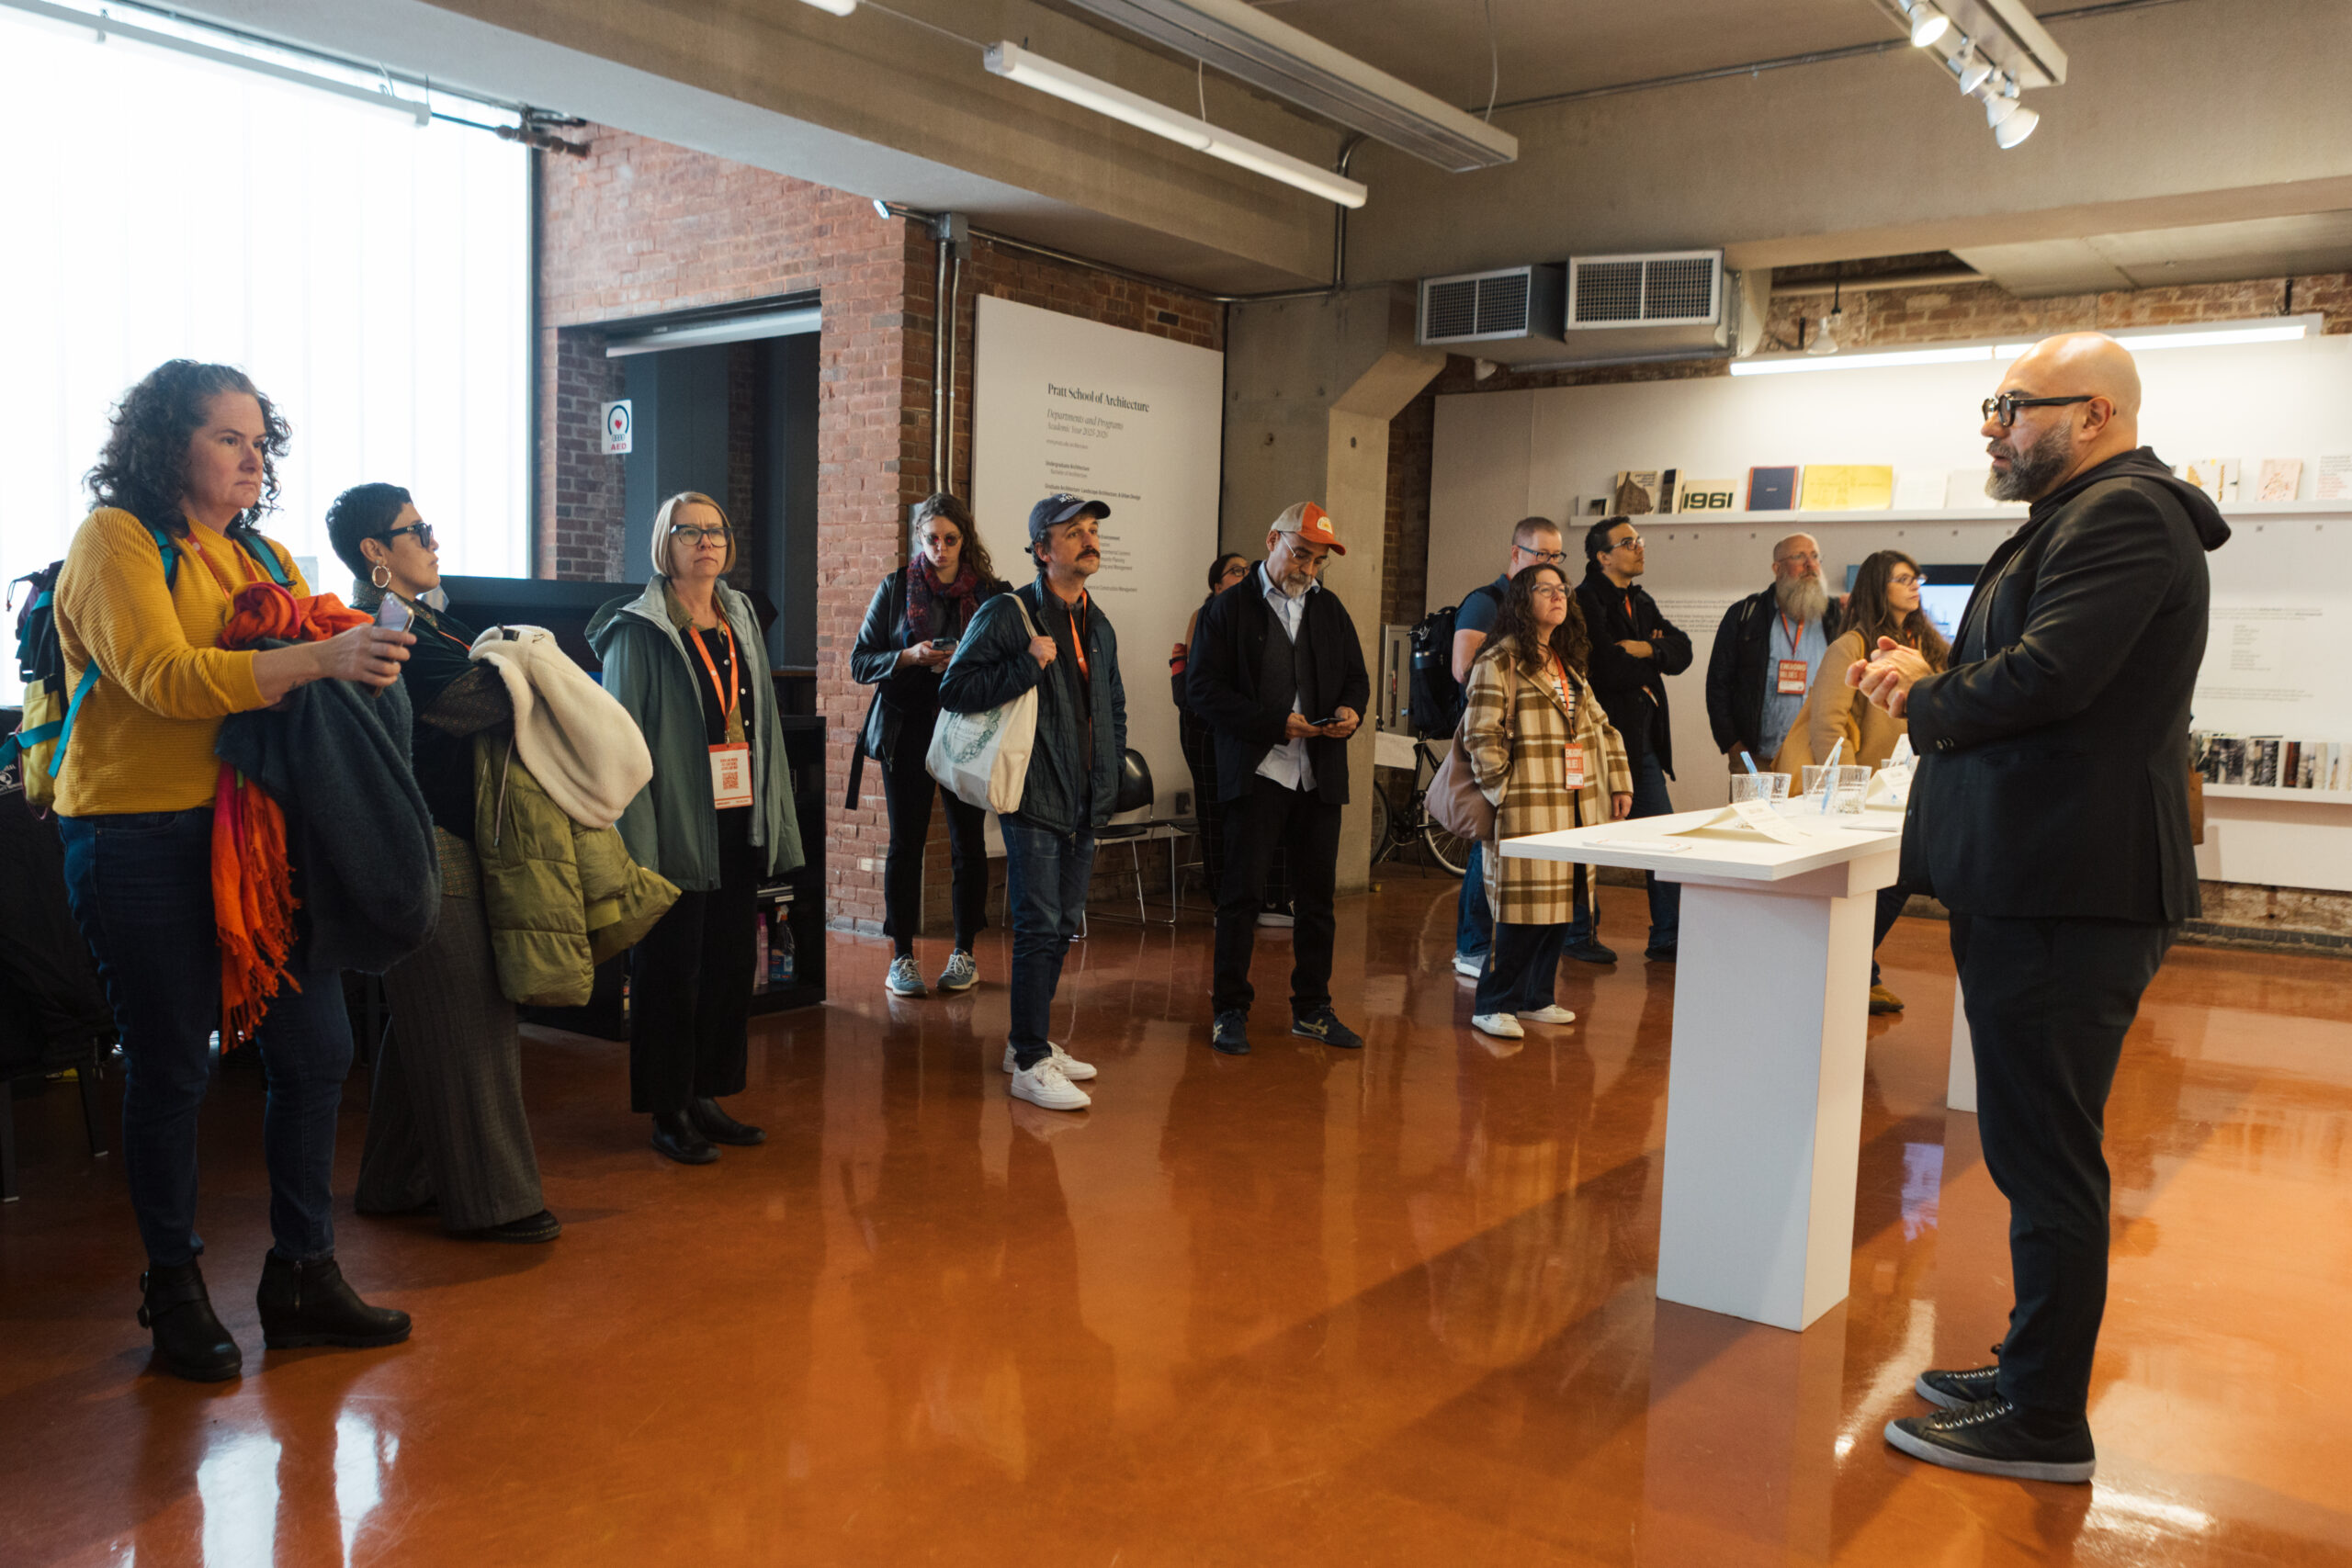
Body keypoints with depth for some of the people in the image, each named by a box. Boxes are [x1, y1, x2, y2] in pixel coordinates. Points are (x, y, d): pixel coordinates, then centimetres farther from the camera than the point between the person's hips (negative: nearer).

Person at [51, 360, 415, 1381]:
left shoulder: (263, 555, 15)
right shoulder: (115, 538, -6)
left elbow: (321, 654, 14)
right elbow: (162, 678, -20)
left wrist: (370, 652, -9)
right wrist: (320, 658, -29)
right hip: (140, 839, -6)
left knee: (314, 1049, 7)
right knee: (171, 1067, 5)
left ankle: (302, 1275, 22)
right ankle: (173, 1289, 23)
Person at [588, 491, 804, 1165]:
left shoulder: (742, 620, 13)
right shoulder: (640, 630, -6)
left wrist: (777, 823, 12)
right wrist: (638, 843, -17)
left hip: (739, 829, 6)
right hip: (678, 829, -6)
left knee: (731, 965, 11)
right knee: (672, 971, 3)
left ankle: (706, 1096, 24)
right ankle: (670, 1114, 14)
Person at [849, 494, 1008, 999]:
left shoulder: (992, 594, 4)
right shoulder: (895, 589, 5)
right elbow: (860, 662, 4)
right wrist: (909, 657, -13)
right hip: (908, 730, 0)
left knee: (968, 842, 3)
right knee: (906, 843, 0)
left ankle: (965, 952, 15)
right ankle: (902, 957, 7)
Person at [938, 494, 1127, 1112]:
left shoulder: (1098, 625, 15)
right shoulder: (1008, 614, -7)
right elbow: (954, 690, -14)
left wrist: (1109, 774, 16)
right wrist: (1028, 664, -20)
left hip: (1084, 804, 8)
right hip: (1034, 799, -7)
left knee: (1062, 927, 13)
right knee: (1039, 928, -8)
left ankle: (1029, 1039, 26)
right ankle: (1030, 1062, -1)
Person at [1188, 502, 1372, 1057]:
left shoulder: (1329, 608, 15)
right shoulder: (1230, 608, -1)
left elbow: (1356, 675, 20)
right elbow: (1205, 689, -8)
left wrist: (1351, 710, -4)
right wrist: (1274, 723, -17)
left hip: (1320, 775, 5)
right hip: (1256, 771, -5)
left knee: (1317, 897, 10)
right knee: (1242, 895, -1)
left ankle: (1312, 1008, 21)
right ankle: (1230, 1010, 9)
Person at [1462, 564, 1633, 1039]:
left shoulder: (1568, 663, 19)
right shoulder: (1500, 661, -6)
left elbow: (1602, 728, 22)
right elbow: (1481, 736, -11)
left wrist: (1620, 782, 14)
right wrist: (1504, 792, -11)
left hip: (1575, 804, 8)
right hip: (1528, 808, -8)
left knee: (1560, 903, 9)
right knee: (1524, 909, -7)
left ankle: (1536, 998, 21)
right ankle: (1492, 1006, 3)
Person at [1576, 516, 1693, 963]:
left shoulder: (1643, 602, 18)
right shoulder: (1586, 601, -11)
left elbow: (1682, 651, 10)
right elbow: (1603, 669, -22)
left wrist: (1648, 650, -9)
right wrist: (1648, 666, -4)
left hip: (1643, 741, 8)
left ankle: (1666, 939, 17)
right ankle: (1576, 937, 14)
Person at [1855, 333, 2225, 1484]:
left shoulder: (2123, 513, -14)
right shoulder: (2083, 515, 20)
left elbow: (2046, 675, -26)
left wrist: (1921, 700, -9)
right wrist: (1933, 680, 4)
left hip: (2067, 897, -11)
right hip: (2034, 884, 11)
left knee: (2045, 1158, -2)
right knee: (2037, 1151, 18)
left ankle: (2045, 1422, 10)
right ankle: (2035, 1370, 32)